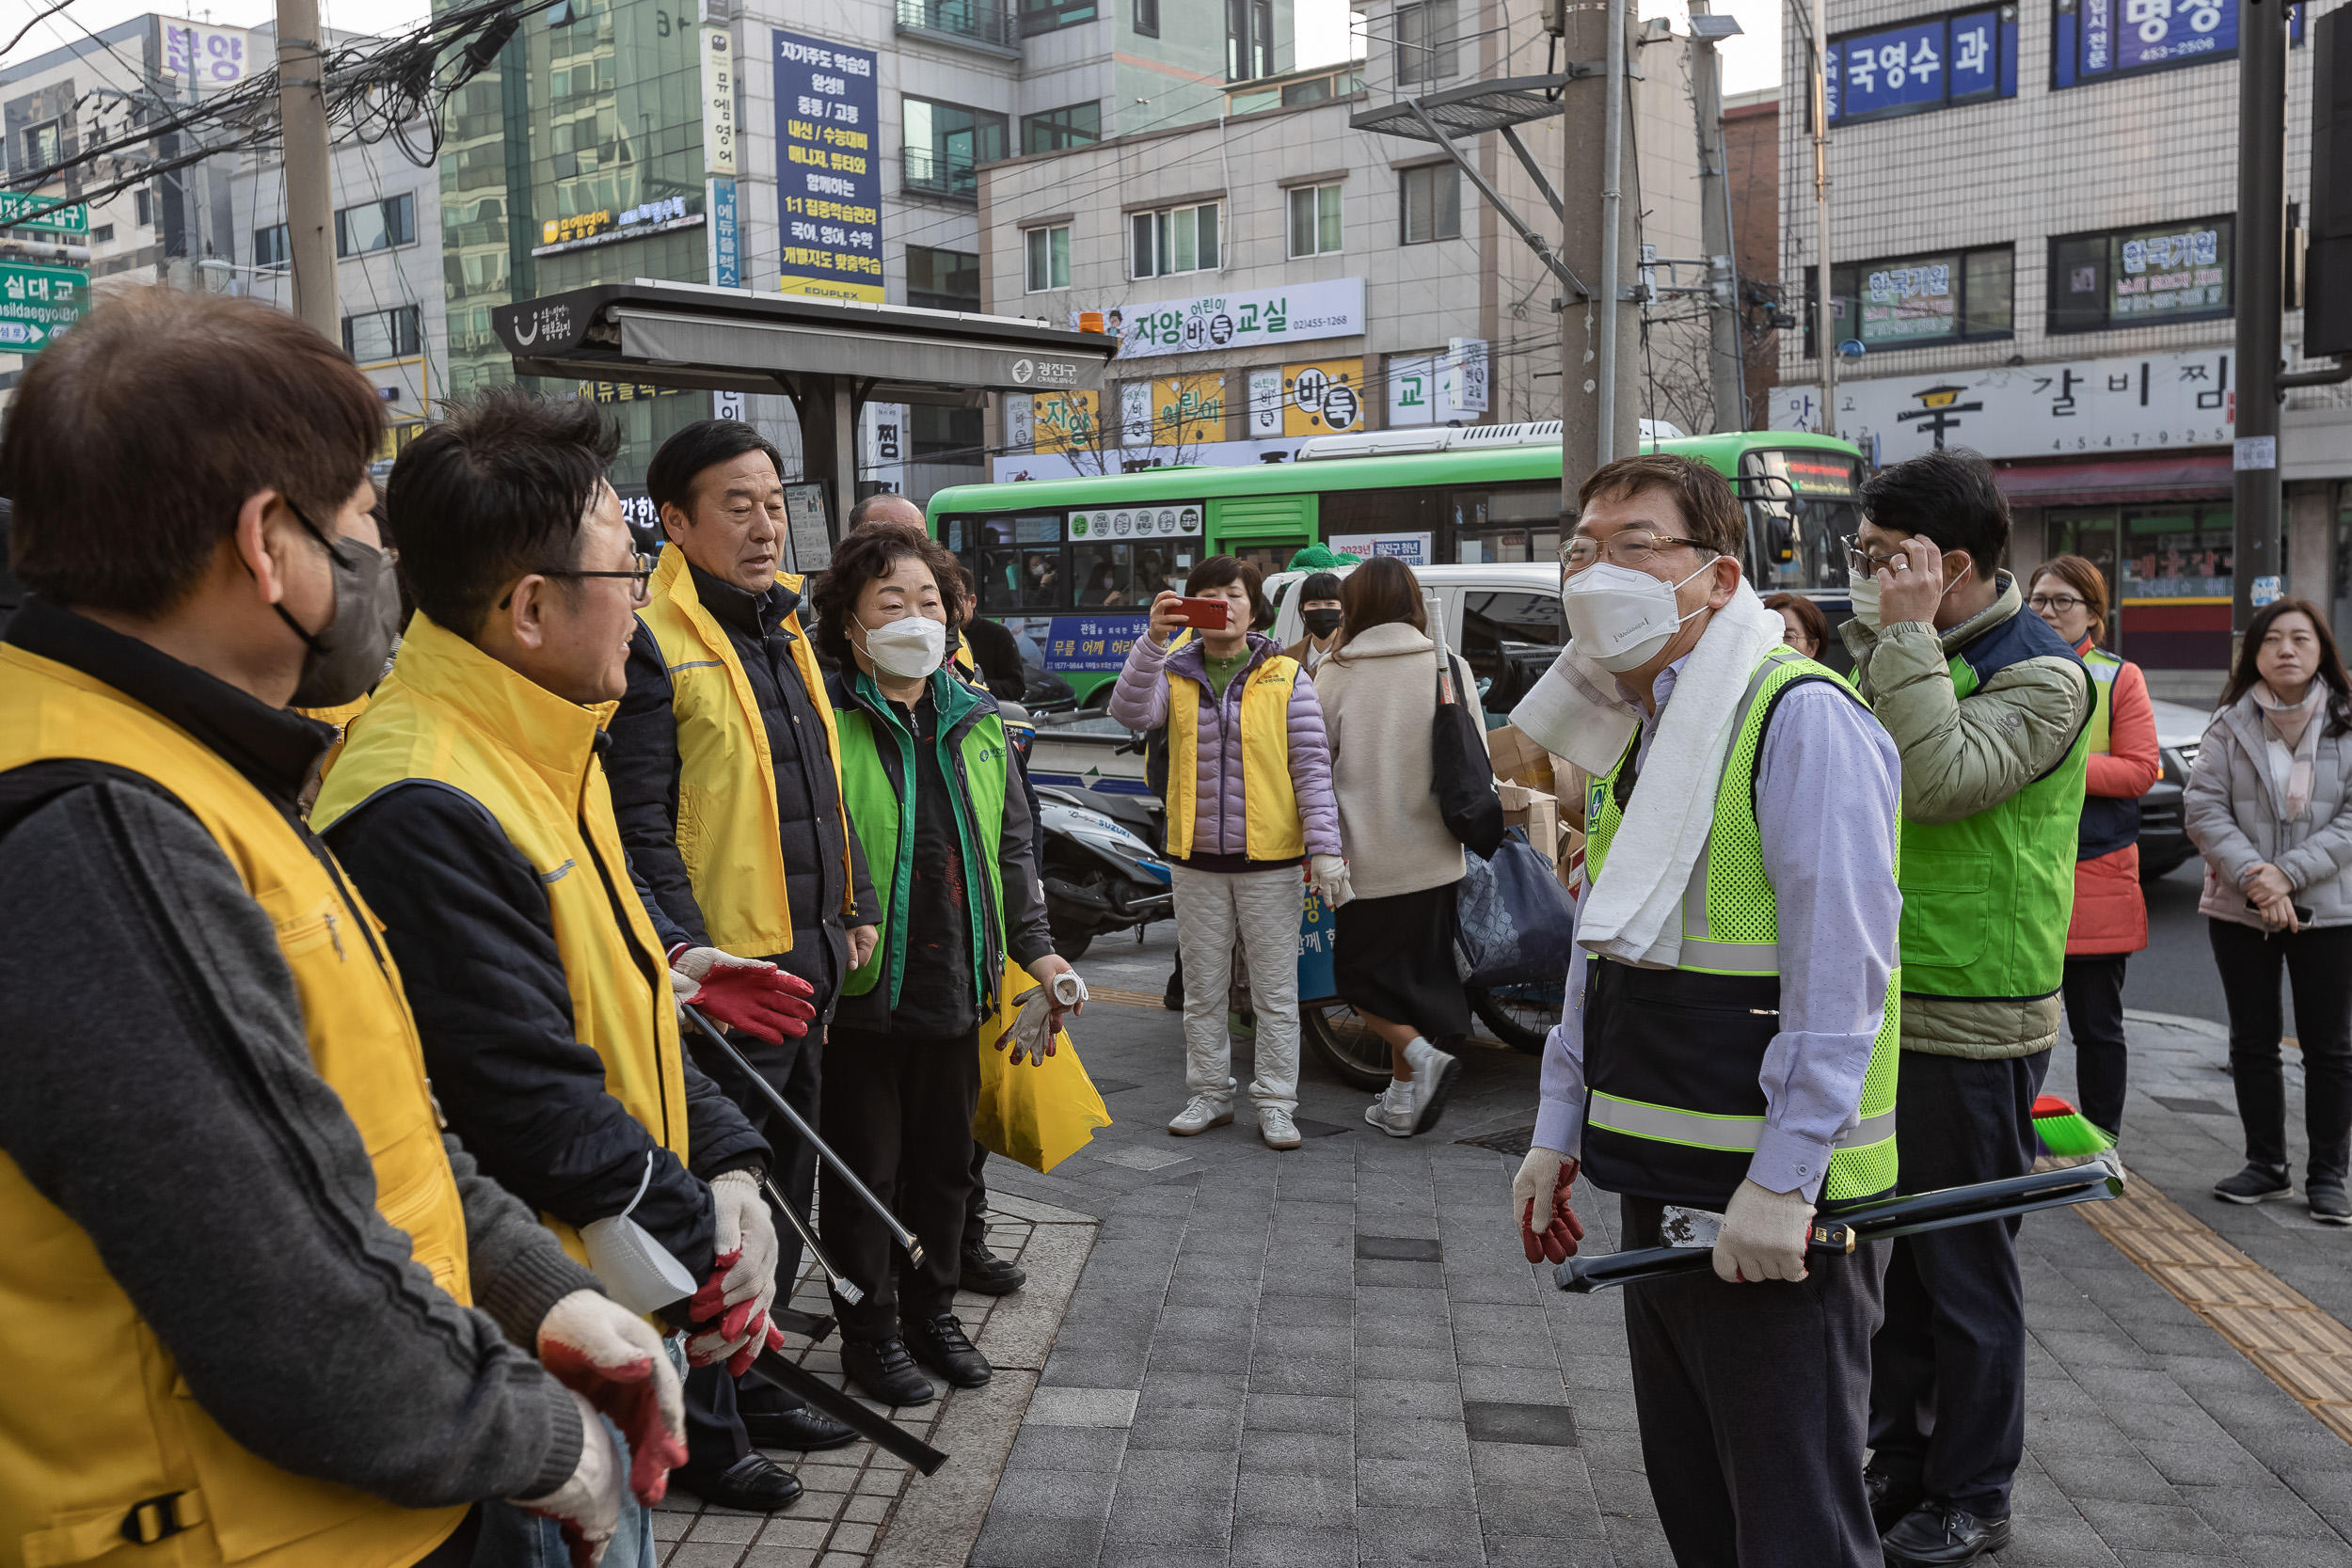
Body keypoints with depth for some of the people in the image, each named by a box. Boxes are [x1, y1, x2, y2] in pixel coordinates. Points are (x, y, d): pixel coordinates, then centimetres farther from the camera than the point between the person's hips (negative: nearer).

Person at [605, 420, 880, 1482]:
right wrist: (694, 954, -21)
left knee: (784, 1192, 19)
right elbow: (640, 826, -17)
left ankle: (755, 1385, 35)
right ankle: (702, 1433, 16)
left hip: (810, 961, 9)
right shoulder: (652, 644, -12)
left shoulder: (787, 630, 15)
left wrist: (855, 906, 18)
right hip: (726, 975, -9)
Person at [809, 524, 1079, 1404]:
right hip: (858, 994, -5)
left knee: (945, 1162, 17)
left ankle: (932, 1312, 35)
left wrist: (1035, 947, 10)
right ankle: (871, 1333, 24)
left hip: (956, 988, 6)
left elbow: (1012, 845, 17)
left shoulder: (976, 725, 11)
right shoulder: (825, 721, -9)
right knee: (865, 1169, 7)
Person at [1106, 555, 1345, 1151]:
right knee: (1203, 990, 13)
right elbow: (1130, 712, -16)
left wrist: (1324, 848, -9)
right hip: (1196, 861, 2)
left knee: (1275, 993, 5)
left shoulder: (1286, 677, -1)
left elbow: (1312, 767, -2)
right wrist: (1153, 641, -29)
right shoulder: (1174, 674, 4)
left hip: (1270, 861, -2)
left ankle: (1275, 1103, 15)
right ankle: (1210, 1095, 26)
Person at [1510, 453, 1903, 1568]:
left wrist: (1782, 1182, -23)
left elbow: (1842, 968, -21)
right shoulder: (1629, 731, 12)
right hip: (1659, 1183, 9)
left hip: (1774, 1205, -8)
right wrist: (1560, 1129, 16)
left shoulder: (1801, 720, -16)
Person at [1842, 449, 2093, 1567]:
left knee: (1965, 1265, 4)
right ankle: (1901, 1464, 32)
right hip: (1884, 1004, 8)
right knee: (1891, 1252, 16)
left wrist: (1908, 634, -23)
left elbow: (1938, 781, -28)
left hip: (1972, 1023, -8)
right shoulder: (1895, 655, 12)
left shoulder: (2042, 675, -12)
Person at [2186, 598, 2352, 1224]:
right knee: (2252, 1041, 11)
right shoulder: (2230, 725, -2)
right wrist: (2253, 878, -19)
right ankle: (2266, 1165, 24)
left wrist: (2289, 873, -19)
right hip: (2241, 910, 1)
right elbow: (2205, 809, -7)